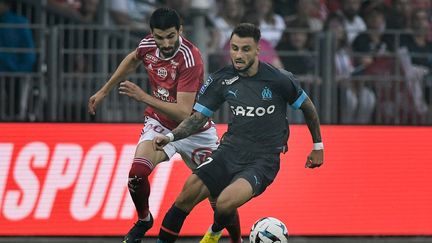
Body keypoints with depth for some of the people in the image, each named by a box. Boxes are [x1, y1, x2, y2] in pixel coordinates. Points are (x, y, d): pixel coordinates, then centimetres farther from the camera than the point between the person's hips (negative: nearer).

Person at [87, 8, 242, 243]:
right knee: (137, 173, -22)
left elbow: (184, 113, -36)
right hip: (159, 123, 3)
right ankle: (143, 220, 7)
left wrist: (144, 97, -41)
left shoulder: (190, 59, -31)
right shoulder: (148, 45, -13)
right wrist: (104, 91, 19)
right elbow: (132, 59, 15)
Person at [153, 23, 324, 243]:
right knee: (186, 198, -15)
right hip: (230, 151, 4)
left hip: (262, 161, -4)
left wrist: (318, 146, 14)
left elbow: (307, 107, 5)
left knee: (225, 202, -28)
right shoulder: (222, 79, -1)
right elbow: (198, 117, 4)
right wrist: (171, 137, -13)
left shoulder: (279, 79, -11)